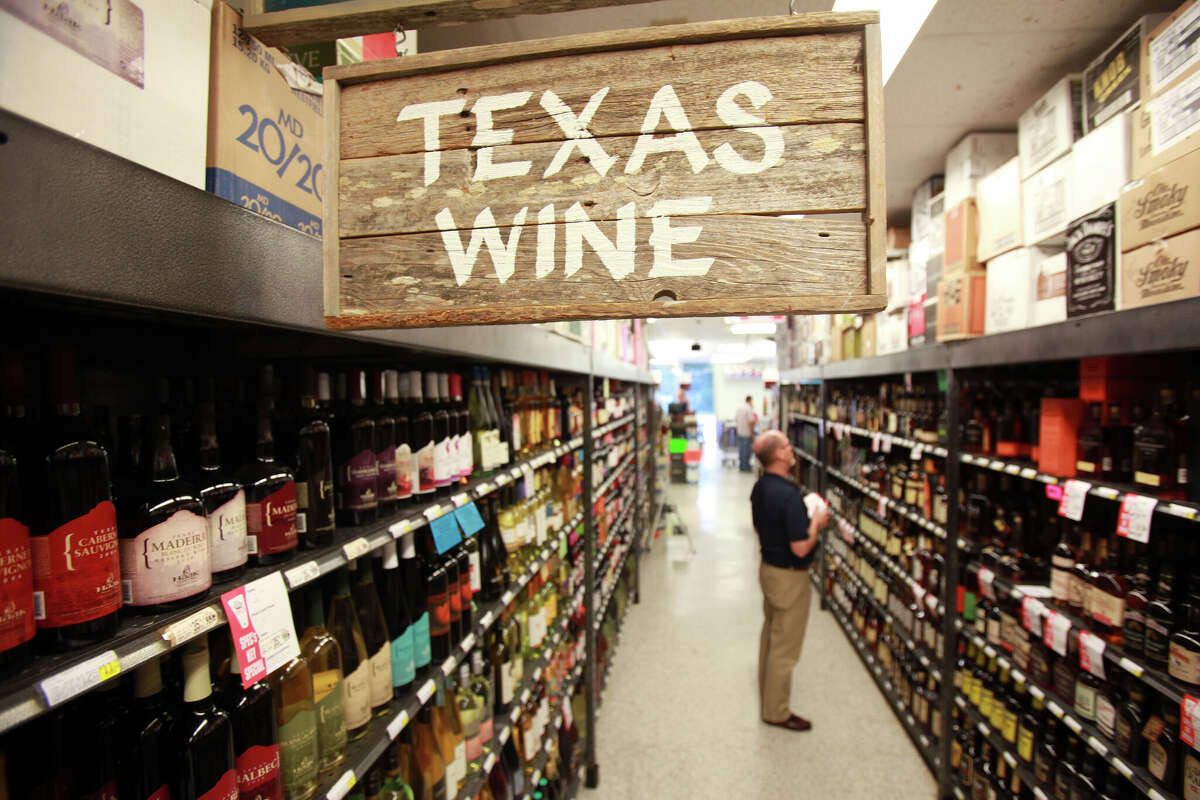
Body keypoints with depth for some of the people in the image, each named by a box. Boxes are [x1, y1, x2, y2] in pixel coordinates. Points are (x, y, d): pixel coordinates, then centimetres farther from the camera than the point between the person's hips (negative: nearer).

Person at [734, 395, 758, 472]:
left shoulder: (739, 407, 6)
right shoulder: (749, 409, -15)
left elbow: (735, 419, 11)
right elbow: (751, 422, -19)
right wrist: (752, 434, -12)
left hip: (739, 432, 7)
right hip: (747, 433, -7)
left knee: (741, 449, 13)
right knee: (746, 450, 1)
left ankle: (741, 466, 19)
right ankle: (746, 467, 6)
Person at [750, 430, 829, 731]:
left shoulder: (760, 488, -1)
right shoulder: (789, 495, -30)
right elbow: (801, 548, -28)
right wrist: (816, 523, -12)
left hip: (768, 567, 9)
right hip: (789, 577, -9)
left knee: (770, 634, 26)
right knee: (785, 647, 7)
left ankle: (767, 692, 44)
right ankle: (776, 712, 23)